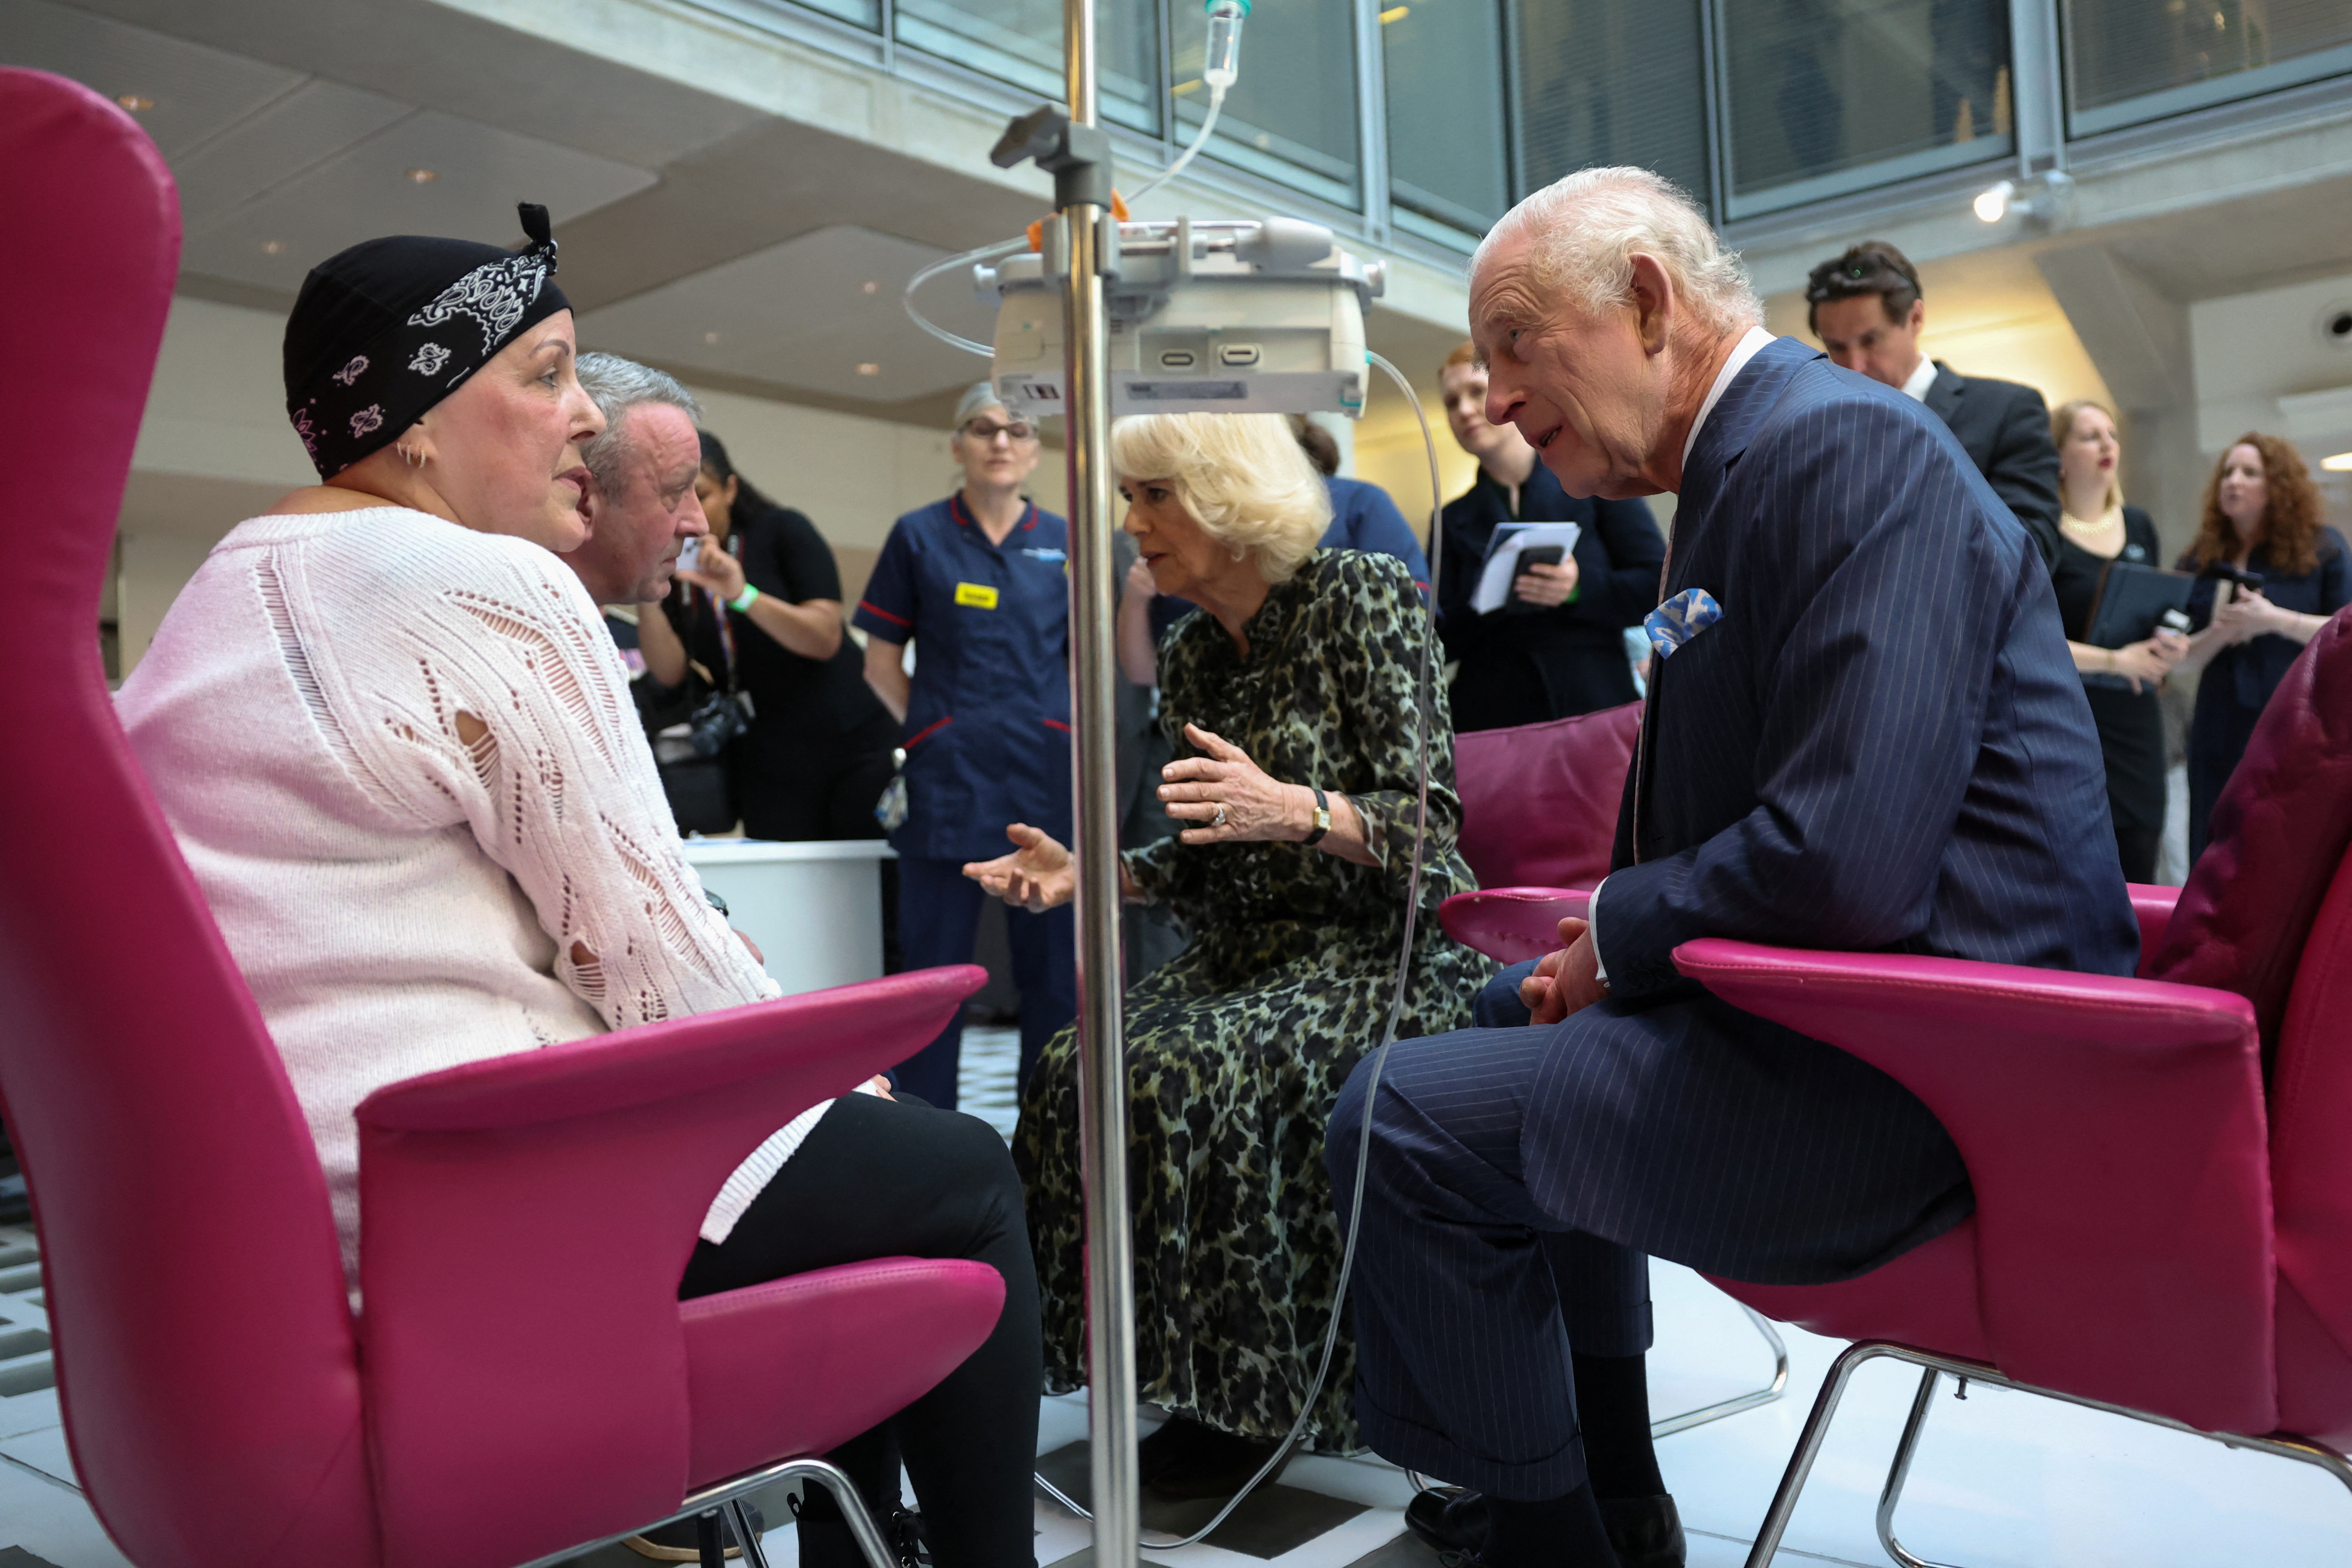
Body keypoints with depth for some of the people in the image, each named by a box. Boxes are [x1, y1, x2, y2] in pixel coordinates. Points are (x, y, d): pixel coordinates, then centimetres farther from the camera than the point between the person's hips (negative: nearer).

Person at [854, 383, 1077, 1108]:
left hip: (1045, 774, 2)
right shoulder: (918, 536, 6)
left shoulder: (1063, 541, 11)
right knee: (934, 966, 2)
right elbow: (881, 661, 8)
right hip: (948, 777, -2)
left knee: (1055, 969, 6)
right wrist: (931, 728, -1)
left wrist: (1061, 729, 3)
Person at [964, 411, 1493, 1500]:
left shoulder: (1363, 599, -8)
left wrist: (1296, 808, -31)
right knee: (1076, 1074, -19)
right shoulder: (1188, 657, 12)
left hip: (1392, 949, -6)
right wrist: (1089, 872, 3)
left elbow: (1428, 824, -14)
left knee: (1188, 1073, -31)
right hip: (1252, 953, 7)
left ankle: (1245, 1398, -12)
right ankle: (1190, 1379, -7)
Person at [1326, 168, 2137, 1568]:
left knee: (1405, 1120, -12)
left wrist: (1617, 931, -12)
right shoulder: (1751, 454, 14)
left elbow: (1845, 860, -29)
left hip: (1910, 1080, -11)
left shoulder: (1842, 444, -19)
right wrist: (1610, 940, 3)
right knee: (1523, 1012, 27)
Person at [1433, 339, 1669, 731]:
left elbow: (1660, 583, 2)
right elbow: (1443, 643, 6)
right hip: (1493, 719, 1)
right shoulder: (1453, 522, 14)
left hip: (1596, 708, -1)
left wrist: (1581, 588, -15)